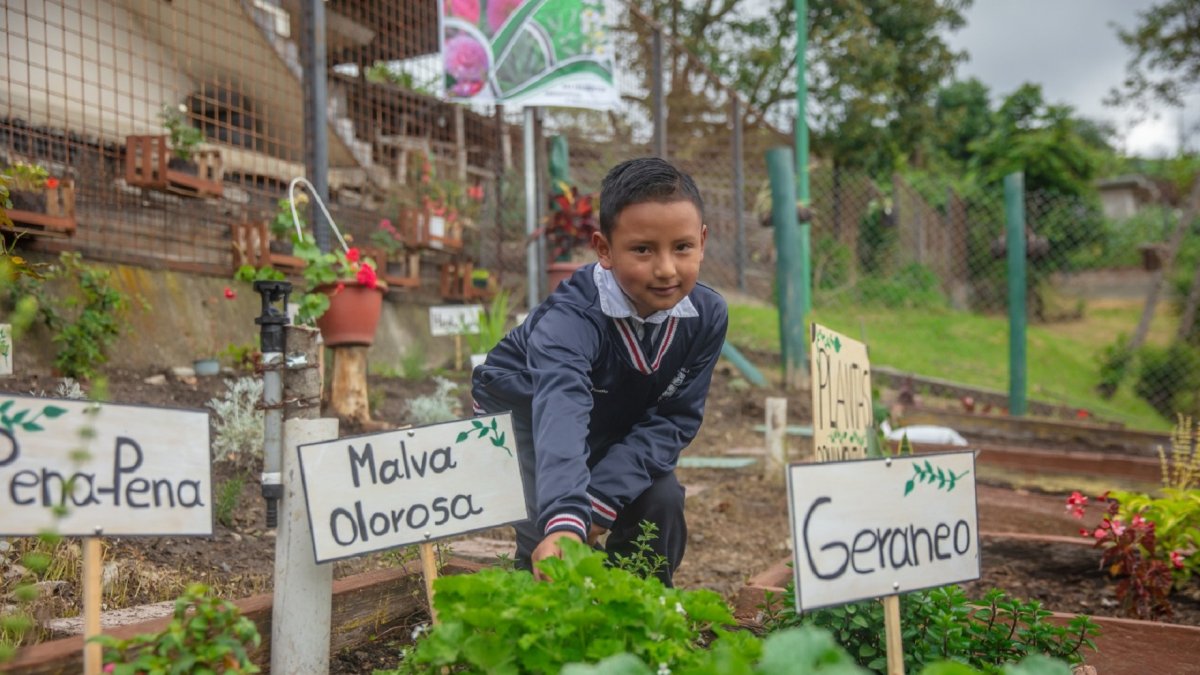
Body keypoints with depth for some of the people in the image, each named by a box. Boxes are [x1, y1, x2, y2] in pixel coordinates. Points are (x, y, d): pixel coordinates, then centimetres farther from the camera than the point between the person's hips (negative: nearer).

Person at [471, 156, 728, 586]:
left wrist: (602, 498, -32)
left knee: (662, 503, -13)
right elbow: (560, 417, -56)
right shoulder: (570, 318, -40)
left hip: (617, 437, 5)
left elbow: (675, 419, -20)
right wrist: (564, 520, -73)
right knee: (555, 541, -24)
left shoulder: (707, 315, -23)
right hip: (526, 417, -4)